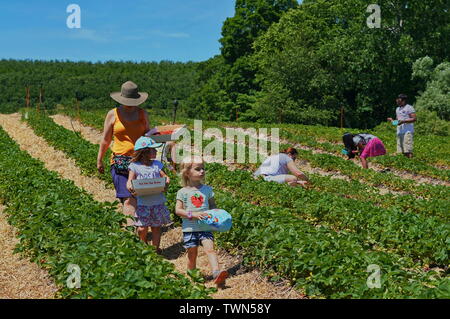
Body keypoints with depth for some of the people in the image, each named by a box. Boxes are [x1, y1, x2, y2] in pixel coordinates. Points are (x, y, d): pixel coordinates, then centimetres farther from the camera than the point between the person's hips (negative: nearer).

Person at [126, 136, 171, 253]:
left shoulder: (157, 164, 8)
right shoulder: (134, 166, -1)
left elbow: (164, 176, 6)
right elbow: (130, 180, -7)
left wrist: (167, 180, -18)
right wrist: (130, 186, -30)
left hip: (158, 202, 3)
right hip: (143, 203, -3)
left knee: (156, 227, 8)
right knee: (142, 229, -4)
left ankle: (155, 248, 22)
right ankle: (144, 246, 24)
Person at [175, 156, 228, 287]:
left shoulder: (207, 189, 7)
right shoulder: (183, 192, -1)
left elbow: (213, 206, 15)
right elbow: (178, 210, -5)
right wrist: (192, 214, -19)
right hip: (190, 228, -1)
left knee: (210, 248, -18)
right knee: (192, 255, 5)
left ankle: (216, 273, -29)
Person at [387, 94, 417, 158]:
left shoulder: (409, 107, -3)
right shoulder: (397, 109, 21)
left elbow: (414, 119, -9)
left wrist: (403, 121, -18)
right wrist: (392, 120, 8)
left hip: (408, 132, -8)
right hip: (399, 132, 8)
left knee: (408, 150, -13)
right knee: (401, 150, 4)